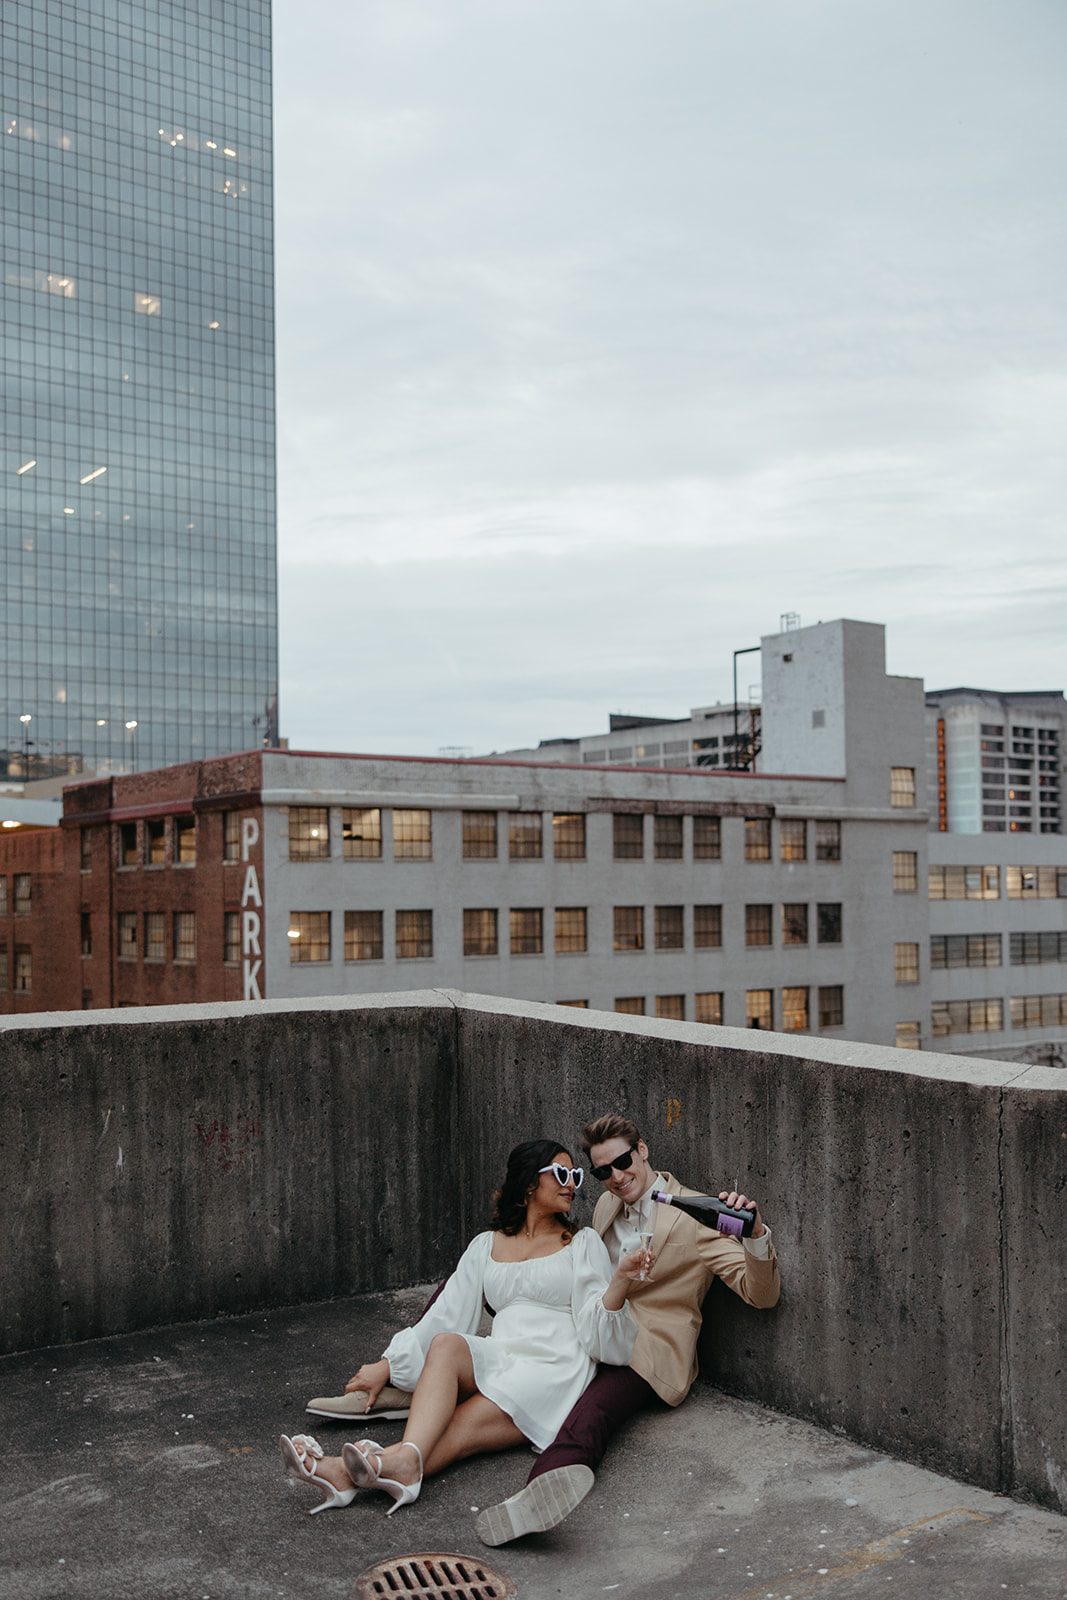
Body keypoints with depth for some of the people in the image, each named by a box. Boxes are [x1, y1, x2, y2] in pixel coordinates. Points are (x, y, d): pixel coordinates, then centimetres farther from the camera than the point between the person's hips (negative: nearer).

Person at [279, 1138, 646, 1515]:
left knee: (460, 1428, -29)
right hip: (498, 1357, 3)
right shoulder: (486, 1246, 19)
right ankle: (406, 1459, -57)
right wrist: (386, 1366, 7)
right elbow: (445, 1315, 15)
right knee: (445, 1345, -32)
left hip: (557, 1367, -3)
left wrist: (621, 1280, -17)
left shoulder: (584, 1243, 12)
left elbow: (594, 1330, 2)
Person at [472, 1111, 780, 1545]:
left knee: (591, 1411, -39)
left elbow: (761, 1294, -8)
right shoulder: (607, 1205, 17)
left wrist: (756, 1234, -27)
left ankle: (554, 1474, -66)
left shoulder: (695, 1217, -3)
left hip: (646, 1355, -8)